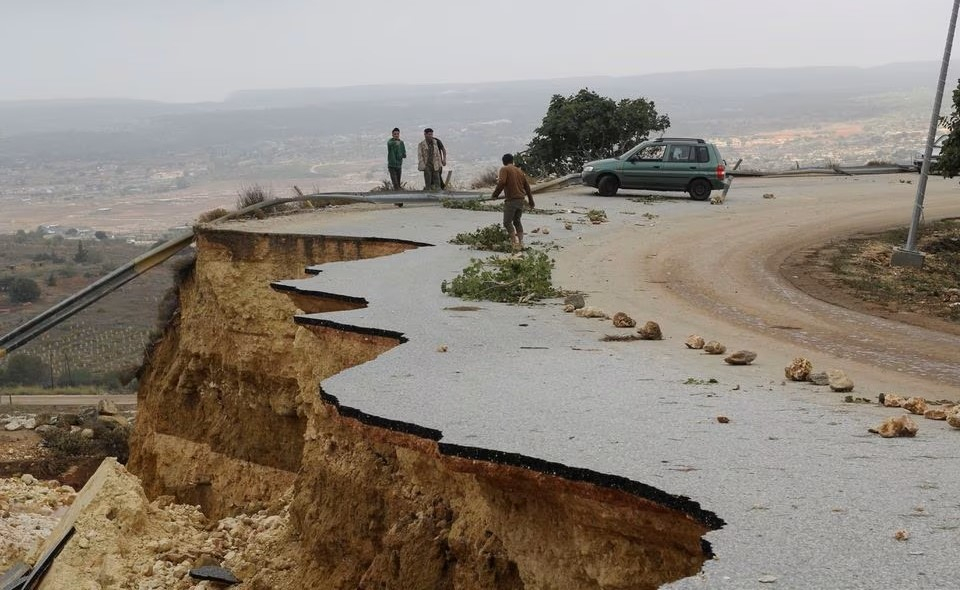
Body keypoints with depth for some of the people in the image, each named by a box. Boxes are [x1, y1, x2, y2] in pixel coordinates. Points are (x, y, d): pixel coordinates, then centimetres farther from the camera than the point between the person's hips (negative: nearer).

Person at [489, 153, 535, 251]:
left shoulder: (504, 169, -2)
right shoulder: (520, 171, 17)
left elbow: (501, 183, -19)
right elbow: (527, 186, 19)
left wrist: (495, 194, -9)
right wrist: (531, 201, 27)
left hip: (510, 200, -7)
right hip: (521, 200, 7)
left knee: (507, 222, -3)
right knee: (517, 221, 17)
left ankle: (515, 242, -15)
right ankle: (521, 242, 11)